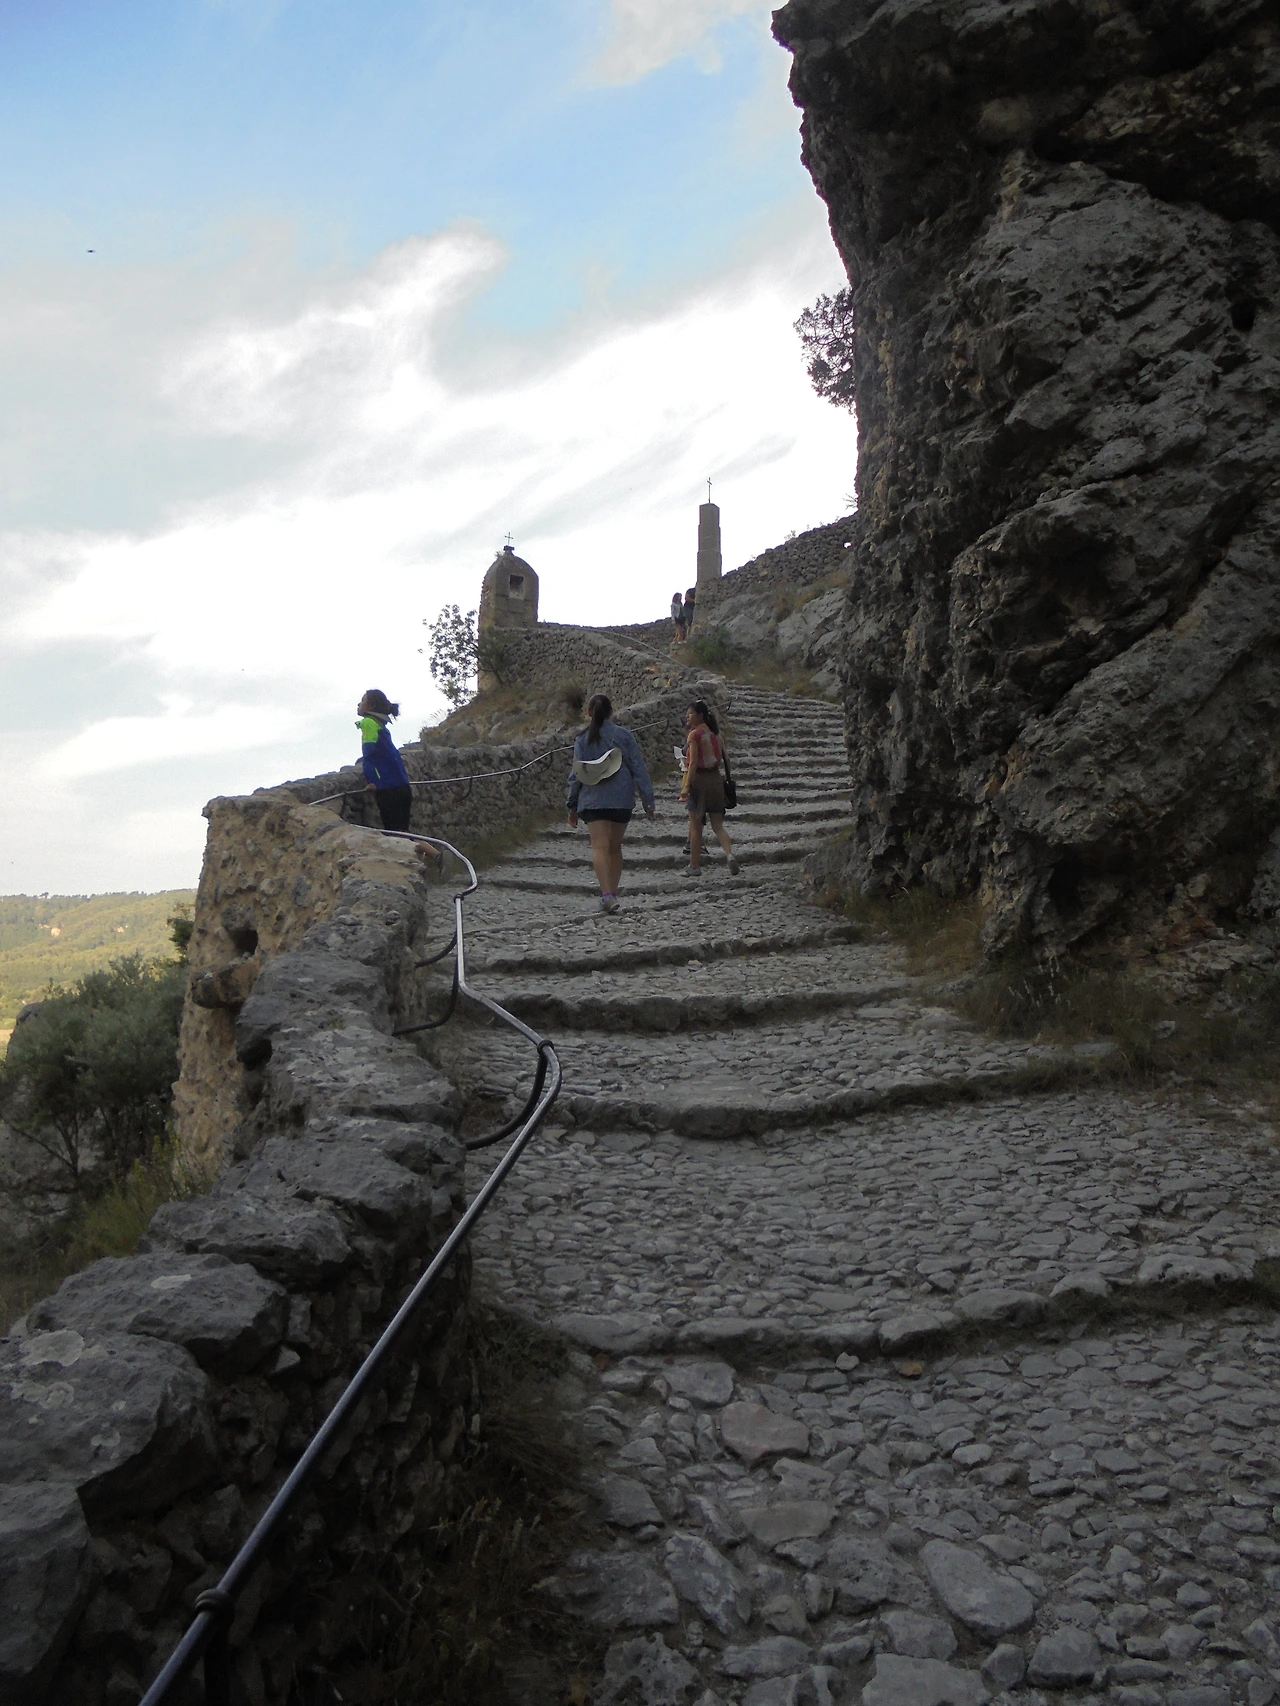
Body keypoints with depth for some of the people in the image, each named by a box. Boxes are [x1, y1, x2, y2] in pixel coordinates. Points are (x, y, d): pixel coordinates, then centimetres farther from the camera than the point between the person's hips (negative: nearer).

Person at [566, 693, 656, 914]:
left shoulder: (582, 739, 1)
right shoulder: (625, 736, 1)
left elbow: (575, 774, 3)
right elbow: (639, 769, 0)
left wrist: (572, 806, 10)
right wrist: (648, 801, 4)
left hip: (592, 800, -1)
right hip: (621, 800, 1)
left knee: (599, 846, -7)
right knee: (615, 848, 14)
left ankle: (607, 894, -23)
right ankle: (613, 894, 18)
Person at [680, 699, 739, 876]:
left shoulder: (694, 734, -9)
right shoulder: (715, 734, 11)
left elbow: (693, 763, -16)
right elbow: (720, 758, 12)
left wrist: (686, 785, -17)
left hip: (699, 779, -6)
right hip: (715, 778, 6)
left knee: (695, 826, 3)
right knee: (718, 825, 9)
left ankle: (694, 866, 9)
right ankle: (730, 854, -15)